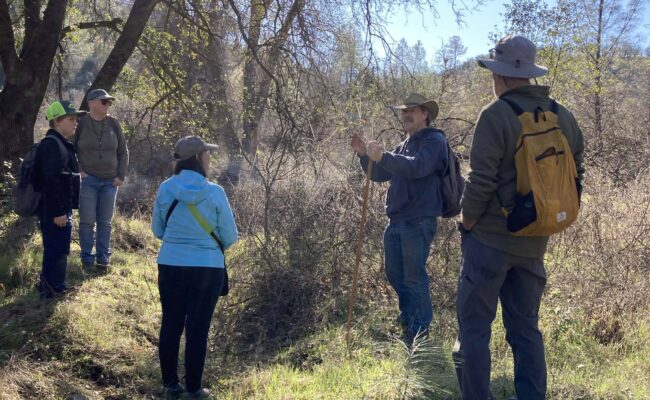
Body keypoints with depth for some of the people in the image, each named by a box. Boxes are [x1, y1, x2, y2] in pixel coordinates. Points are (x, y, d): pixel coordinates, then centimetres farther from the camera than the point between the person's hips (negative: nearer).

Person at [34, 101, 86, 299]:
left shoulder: (61, 144, 16)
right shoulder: (52, 145, -18)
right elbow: (51, 181, -25)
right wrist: (58, 212, -25)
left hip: (60, 208, 11)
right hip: (54, 211, -11)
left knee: (58, 250, 17)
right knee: (57, 250, -5)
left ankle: (49, 286, 27)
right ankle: (52, 290, 2)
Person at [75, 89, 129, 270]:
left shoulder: (113, 124, 3)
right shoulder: (81, 124, -5)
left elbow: (123, 152, 10)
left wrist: (121, 176, 3)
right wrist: (77, 171, -5)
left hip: (110, 181, 2)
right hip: (88, 180, -2)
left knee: (105, 221, 6)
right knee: (87, 221, -1)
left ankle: (103, 256, 15)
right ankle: (87, 257, 10)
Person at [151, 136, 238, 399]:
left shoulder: (166, 189, -5)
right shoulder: (215, 193, -13)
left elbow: (157, 230, 6)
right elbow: (230, 237, -5)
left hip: (170, 266, 3)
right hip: (207, 268, -3)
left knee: (171, 325, 15)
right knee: (197, 329, 8)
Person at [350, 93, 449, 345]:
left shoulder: (434, 141, -5)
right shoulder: (405, 145, 21)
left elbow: (416, 167, -24)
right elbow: (379, 174, 22)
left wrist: (382, 157, -34)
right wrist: (364, 154, 5)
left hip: (419, 221, -9)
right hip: (396, 220, 9)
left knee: (414, 277, -7)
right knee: (395, 275, 14)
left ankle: (420, 334, 1)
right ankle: (407, 325, 28)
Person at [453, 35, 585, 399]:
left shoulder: (496, 115, -14)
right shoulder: (563, 117, 6)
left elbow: (481, 181, -17)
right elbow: (575, 176, 11)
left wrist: (467, 222, -3)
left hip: (491, 238, -6)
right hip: (534, 243, 6)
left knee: (474, 325, 2)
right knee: (526, 329, 14)